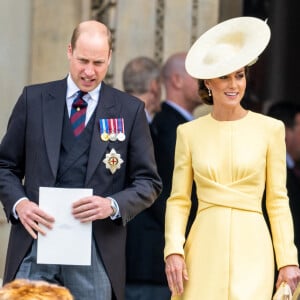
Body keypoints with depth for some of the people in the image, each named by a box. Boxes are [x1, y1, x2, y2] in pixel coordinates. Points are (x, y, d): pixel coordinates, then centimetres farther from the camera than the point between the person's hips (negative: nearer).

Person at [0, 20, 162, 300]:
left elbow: (148, 182, 7)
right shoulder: (34, 99, 9)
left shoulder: (130, 110, 6)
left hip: (97, 249, -1)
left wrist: (113, 205, -12)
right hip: (37, 238, 1)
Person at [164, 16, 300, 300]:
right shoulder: (189, 133, 8)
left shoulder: (270, 129, 4)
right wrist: (173, 250, -6)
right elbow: (178, 200, 7)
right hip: (204, 251, 1)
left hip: (251, 250, -1)